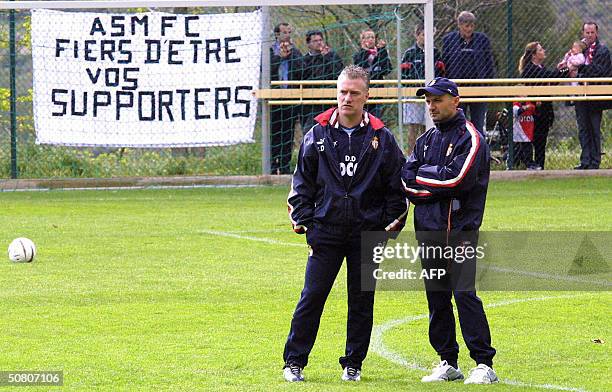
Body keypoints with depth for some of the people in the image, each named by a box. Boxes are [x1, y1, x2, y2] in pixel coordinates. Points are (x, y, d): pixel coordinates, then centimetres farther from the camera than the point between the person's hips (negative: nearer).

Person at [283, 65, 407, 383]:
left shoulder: (382, 138, 4)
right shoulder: (317, 135, 4)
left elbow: (396, 184, 9)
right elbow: (302, 181, 9)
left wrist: (394, 220, 0)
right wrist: (302, 218, 0)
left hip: (367, 231, 0)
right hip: (325, 230, 0)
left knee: (362, 300, 5)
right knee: (312, 297, -3)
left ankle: (353, 363, 16)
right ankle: (294, 361, 6)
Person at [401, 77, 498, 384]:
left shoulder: (470, 138, -4)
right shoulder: (426, 140, 17)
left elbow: (457, 179, -16)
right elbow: (407, 180, 6)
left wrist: (424, 175, -4)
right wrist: (439, 184, -9)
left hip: (460, 229, -7)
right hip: (427, 230, 7)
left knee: (464, 294, -12)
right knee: (437, 298, 8)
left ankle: (484, 364, -10)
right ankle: (448, 363, 15)